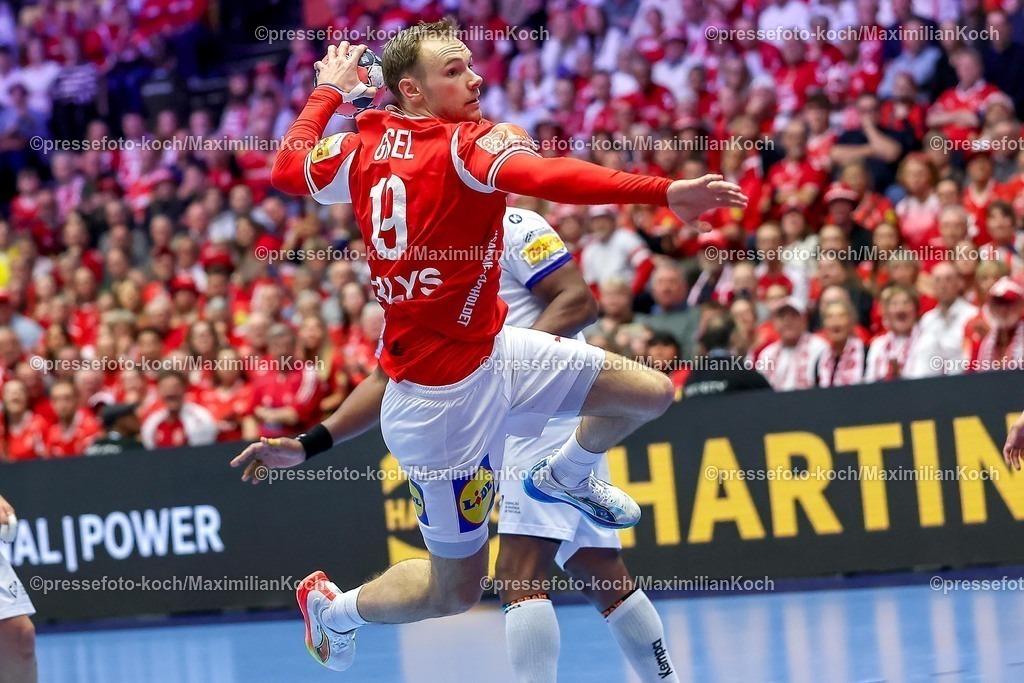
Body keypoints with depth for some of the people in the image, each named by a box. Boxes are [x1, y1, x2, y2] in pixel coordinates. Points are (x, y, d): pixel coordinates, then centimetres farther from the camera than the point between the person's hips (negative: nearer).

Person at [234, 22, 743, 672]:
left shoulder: (361, 149, 0)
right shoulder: (469, 143, -22)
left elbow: (287, 166, 18)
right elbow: (547, 177, -41)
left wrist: (329, 91, 32)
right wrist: (664, 191, -49)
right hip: (446, 394, -9)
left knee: (650, 393, 11)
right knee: (454, 589, 7)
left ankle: (566, 475, 39)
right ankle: (333, 608, 30)